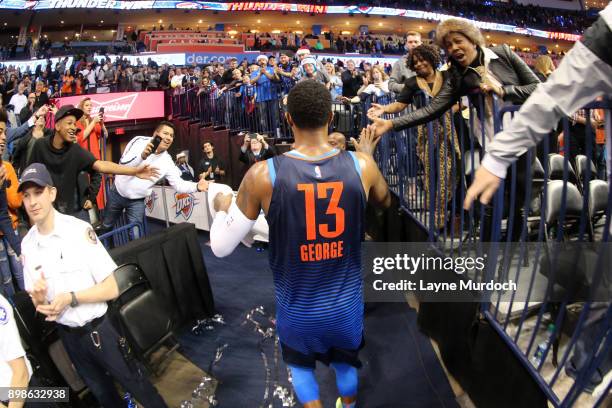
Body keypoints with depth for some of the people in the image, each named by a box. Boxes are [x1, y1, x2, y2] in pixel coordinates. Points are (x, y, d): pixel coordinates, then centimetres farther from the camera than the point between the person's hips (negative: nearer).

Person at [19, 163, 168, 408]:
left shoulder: (80, 230, -19)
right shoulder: (27, 244, -5)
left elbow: (111, 289, -15)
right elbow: (37, 300, 4)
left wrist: (71, 298, -26)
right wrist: (39, 301, -17)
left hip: (98, 330, -4)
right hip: (67, 335, 4)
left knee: (135, 385, 13)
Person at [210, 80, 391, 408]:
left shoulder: (263, 174, -21)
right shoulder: (361, 165, -15)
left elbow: (222, 247, -12)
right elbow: (385, 201, 10)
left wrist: (222, 207, 9)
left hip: (297, 310, -2)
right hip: (346, 305, 2)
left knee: (300, 364, 31)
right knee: (345, 364, 32)